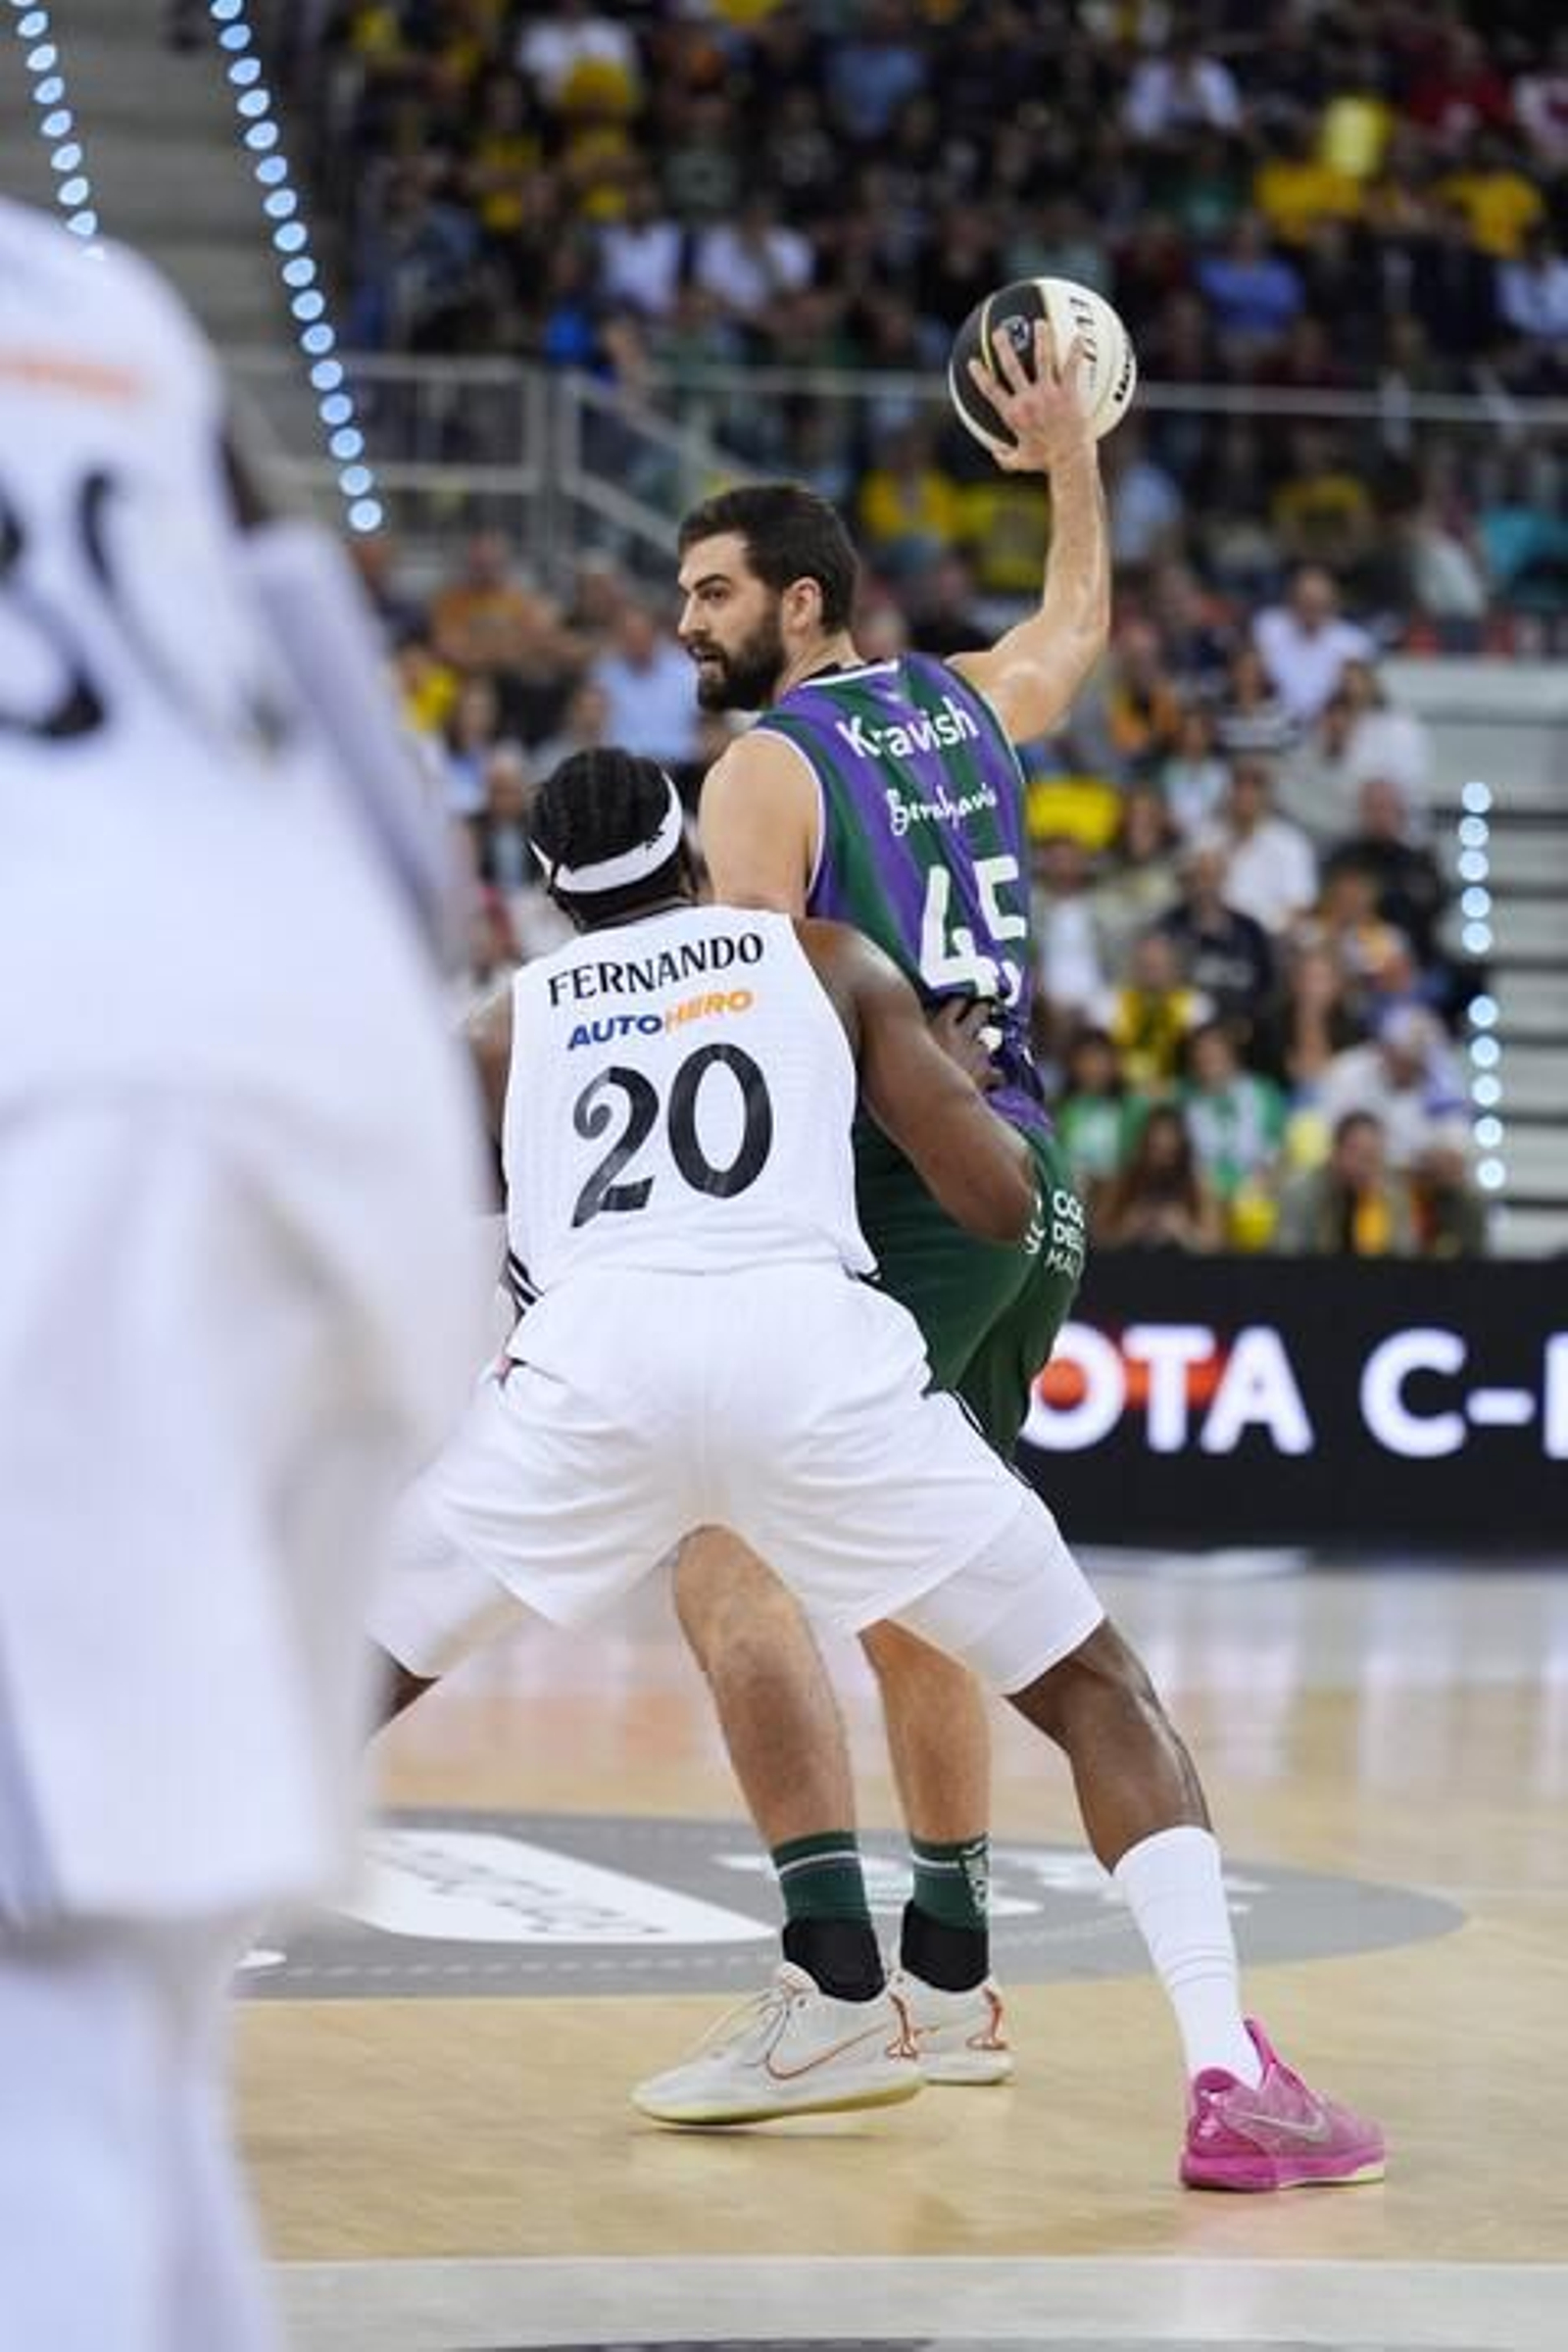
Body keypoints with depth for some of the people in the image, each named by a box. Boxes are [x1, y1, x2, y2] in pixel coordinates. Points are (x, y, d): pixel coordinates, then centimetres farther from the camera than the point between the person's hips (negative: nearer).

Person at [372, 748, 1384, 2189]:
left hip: (594, 1355, 1)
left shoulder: (511, 1023, 28)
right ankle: (1235, 2081, -3)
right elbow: (1003, 1205, 20)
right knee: (1097, 1692, 14)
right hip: (815, 1347, 0)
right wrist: (966, 1086, 41)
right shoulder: (828, 960, 26)